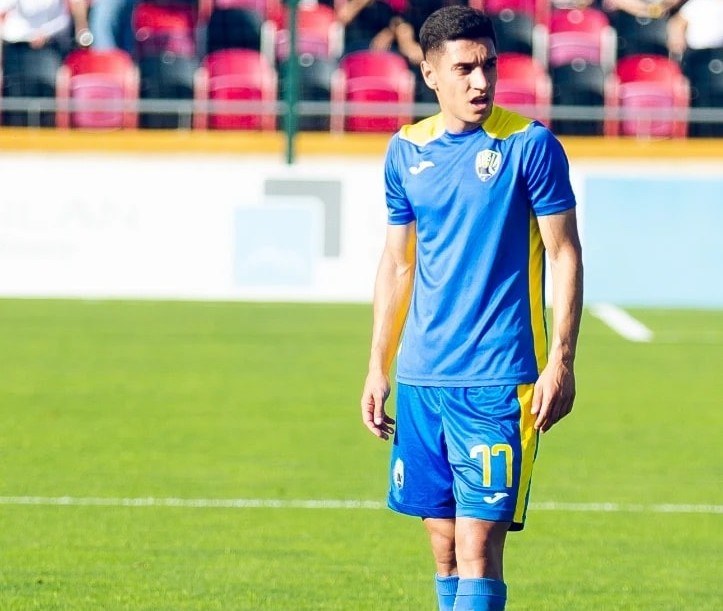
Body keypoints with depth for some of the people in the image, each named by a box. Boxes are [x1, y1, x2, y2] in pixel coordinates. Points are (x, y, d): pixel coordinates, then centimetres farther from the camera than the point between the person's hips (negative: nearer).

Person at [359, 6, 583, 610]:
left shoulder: (529, 144, -5)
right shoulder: (406, 151, 9)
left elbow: (565, 254, -3)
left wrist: (561, 362, -10)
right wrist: (378, 367, 14)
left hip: (497, 380, -5)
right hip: (421, 379, 5)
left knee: (478, 544, -10)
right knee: (444, 547, 8)